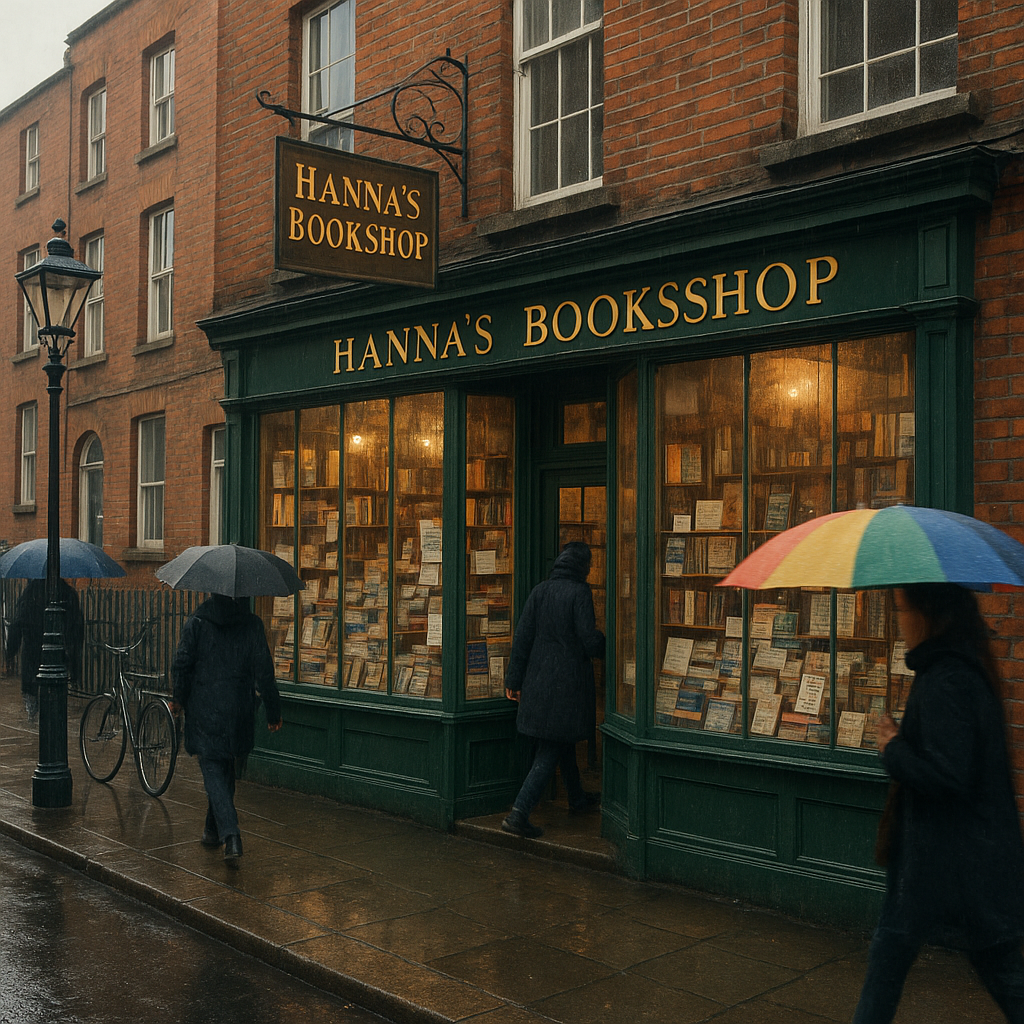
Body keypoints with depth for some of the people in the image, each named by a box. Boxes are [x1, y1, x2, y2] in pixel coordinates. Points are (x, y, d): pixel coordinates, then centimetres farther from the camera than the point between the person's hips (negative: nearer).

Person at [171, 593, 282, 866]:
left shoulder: (197, 623, -6)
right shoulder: (252, 624, -4)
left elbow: (181, 665, -4)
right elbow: (264, 671, -6)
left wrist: (180, 699, 14)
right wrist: (273, 711, 2)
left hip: (204, 713, -2)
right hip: (238, 714, 2)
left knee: (213, 770, 0)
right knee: (225, 770, 19)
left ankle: (230, 834, -17)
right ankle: (213, 830, 32)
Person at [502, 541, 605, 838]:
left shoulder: (540, 591, 3)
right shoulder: (580, 593, -13)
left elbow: (522, 637, 3)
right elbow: (590, 642, -15)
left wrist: (514, 679, 8)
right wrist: (604, 641, 8)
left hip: (539, 679, 6)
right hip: (569, 680, -6)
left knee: (563, 740, 23)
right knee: (552, 749, -1)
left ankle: (577, 798, 41)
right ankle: (519, 812, -9)